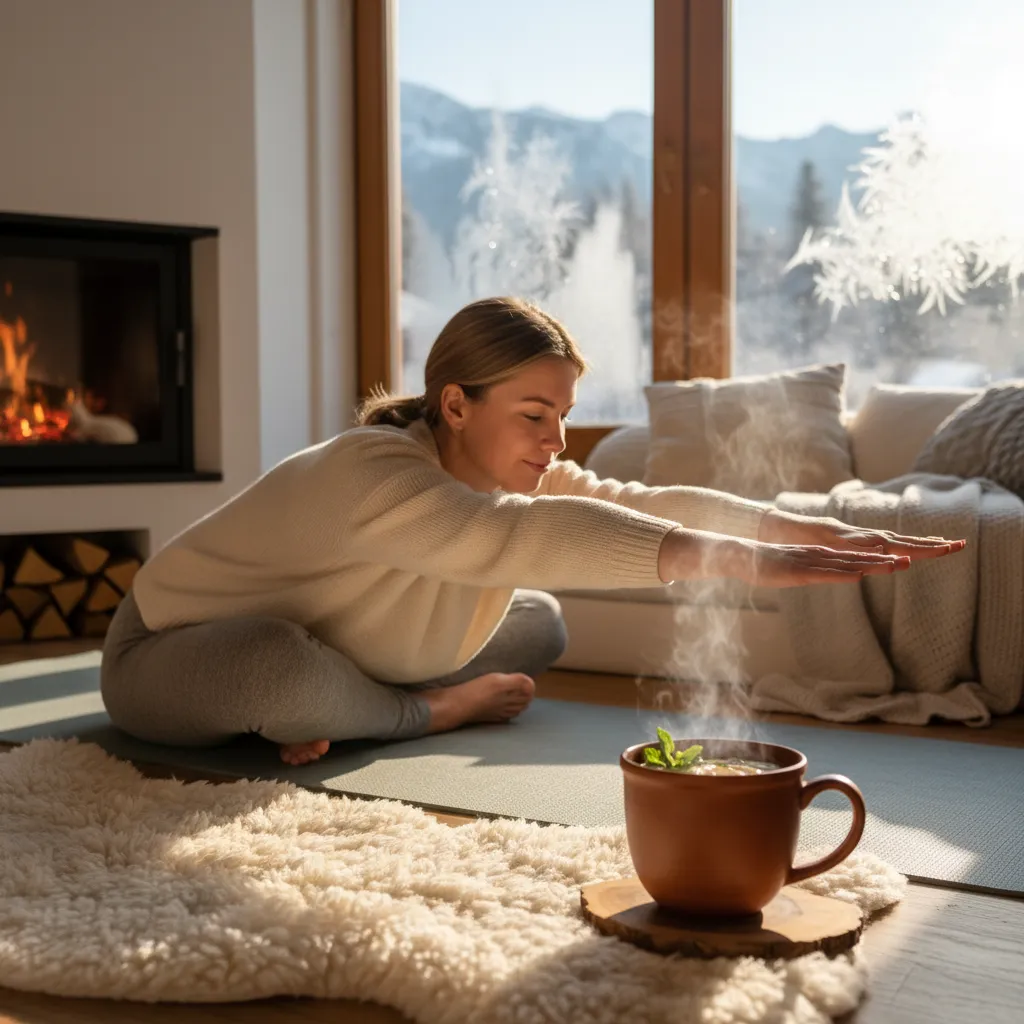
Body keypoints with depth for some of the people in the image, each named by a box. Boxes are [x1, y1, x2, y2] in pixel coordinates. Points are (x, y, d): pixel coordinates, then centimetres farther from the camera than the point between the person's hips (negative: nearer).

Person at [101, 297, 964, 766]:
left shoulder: (511, 469, -9)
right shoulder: (373, 475, -36)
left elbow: (649, 503, -18)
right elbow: (524, 536, -51)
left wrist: (812, 530, -31)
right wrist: (742, 562, -57)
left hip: (325, 649, 7)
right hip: (168, 661, -7)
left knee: (540, 626, 1)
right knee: (278, 664, -43)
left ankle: (340, 713, -2)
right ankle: (424, 715, -12)